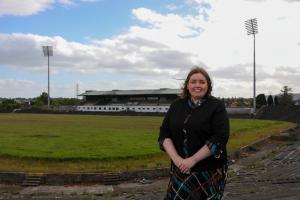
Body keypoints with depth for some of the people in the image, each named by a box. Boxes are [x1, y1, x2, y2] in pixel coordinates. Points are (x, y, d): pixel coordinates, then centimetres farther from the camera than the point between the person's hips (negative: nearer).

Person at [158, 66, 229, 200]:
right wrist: (176, 158, -13)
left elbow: (220, 138, -14)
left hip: (209, 171, -3)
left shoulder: (217, 106, -5)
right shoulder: (176, 105, 7)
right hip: (180, 169, 3)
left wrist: (193, 160, -18)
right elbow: (164, 134, 3)